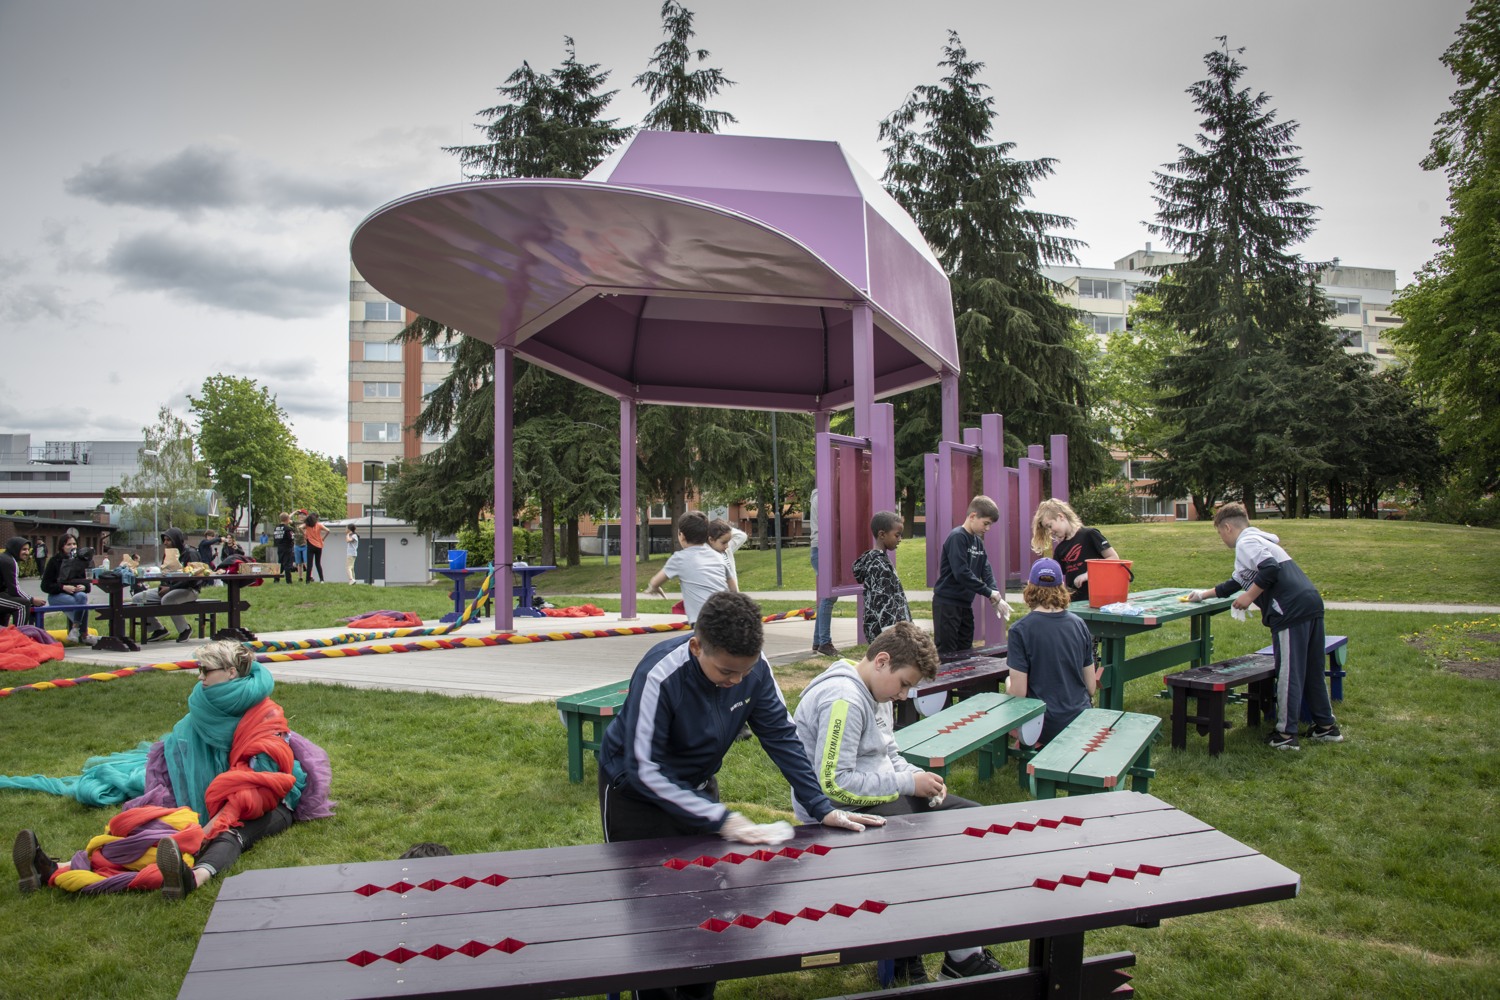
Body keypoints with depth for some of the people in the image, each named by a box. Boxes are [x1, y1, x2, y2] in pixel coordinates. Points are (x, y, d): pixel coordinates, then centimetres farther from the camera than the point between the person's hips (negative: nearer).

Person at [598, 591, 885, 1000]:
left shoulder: (753, 666, -20)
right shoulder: (660, 675, -35)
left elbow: (781, 735, -9)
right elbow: (644, 770, -31)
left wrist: (822, 808, -13)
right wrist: (720, 819, -32)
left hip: (697, 783, 5)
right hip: (635, 792, -4)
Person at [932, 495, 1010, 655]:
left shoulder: (978, 541, 12)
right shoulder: (957, 537, -15)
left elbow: (986, 571, 6)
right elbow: (961, 573, -24)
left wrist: (997, 596, -10)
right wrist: (989, 593, -19)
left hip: (965, 604, 8)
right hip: (947, 604, -8)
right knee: (947, 653, -4)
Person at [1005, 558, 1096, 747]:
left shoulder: (1020, 630, -14)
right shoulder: (1079, 624, 2)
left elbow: (1018, 692, -14)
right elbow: (1091, 687, 7)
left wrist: (1008, 682, 8)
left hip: (1045, 727, -6)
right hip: (1081, 720, 6)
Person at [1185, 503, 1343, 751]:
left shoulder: (1246, 543, -4)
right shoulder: (1257, 539, 28)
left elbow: (1270, 568, -22)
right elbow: (1236, 582, 38)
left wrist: (1249, 597, -13)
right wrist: (1205, 594, 44)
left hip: (1291, 610, -10)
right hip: (1311, 603, 10)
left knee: (1288, 673, -3)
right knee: (1312, 670, 18)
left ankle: (1286, 735, 2)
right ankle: (1326, 726, 26)